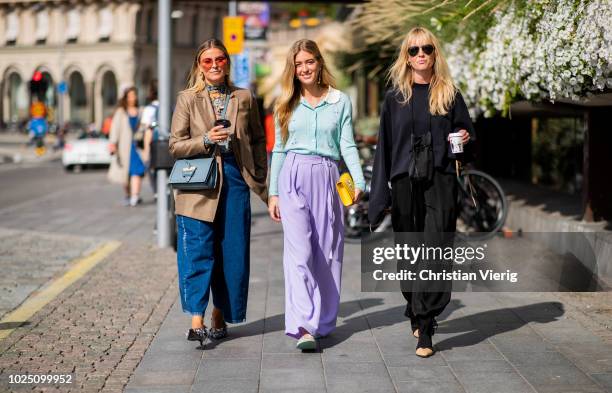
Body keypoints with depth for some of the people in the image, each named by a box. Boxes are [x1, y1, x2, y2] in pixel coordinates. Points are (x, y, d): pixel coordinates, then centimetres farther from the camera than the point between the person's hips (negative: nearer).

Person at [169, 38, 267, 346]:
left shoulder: (244, 98, 11)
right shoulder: (187, 99, 4)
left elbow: (257, 140, 15)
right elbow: (175, 145, 0)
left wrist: (260, 180, 9)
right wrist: (206, 140, -15)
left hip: (235, 181, 3)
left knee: (231, 252, 6)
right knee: (197, 252, -9)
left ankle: (220, 317, 19)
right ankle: (196, 322, -12)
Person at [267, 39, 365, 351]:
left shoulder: (341, 101, 9)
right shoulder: (286, 104, 12)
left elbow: (347, 145, 3)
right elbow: (278, 149, 13)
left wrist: (358, 180, -11)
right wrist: (273, 192, 9)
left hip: (327, 178, 1)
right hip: (294, 178, -1)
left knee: (327, 252, 4)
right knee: (299, 251, -12)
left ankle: (323, 321, 17)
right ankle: (304, 326, -19)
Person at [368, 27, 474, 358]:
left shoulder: (449, 95, 7)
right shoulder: (395, 97, 7)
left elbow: (466, 131, 16)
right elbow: (385, 145, 6)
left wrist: (464, 139, -10)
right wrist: (380, 194, 1)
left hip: (440, 182, -1)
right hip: (405, 182, 1)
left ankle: (424, 330, -11)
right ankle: (418, 315, 28)